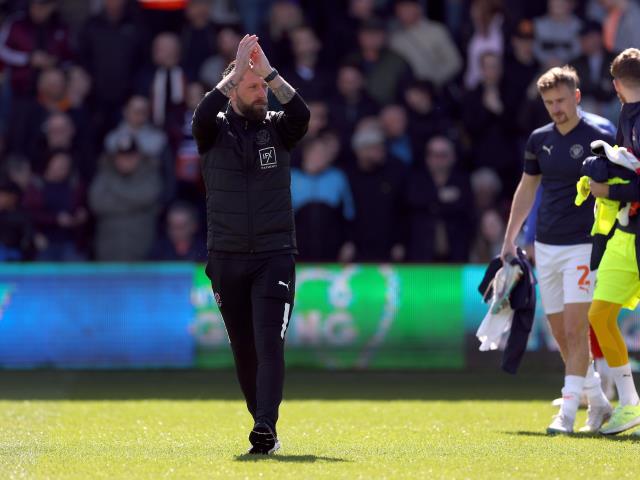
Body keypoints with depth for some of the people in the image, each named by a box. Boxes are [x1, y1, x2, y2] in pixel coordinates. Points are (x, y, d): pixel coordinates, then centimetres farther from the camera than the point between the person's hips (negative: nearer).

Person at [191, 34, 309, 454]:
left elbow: (302, 115, -17)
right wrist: (237, 69, -23)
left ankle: (265, 428, -22)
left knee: (269, 344, -13)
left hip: (275, 257, -1)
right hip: (227, 259, 1)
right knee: (243, 349, 9)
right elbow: (202, 115, -21)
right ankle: (262, 422, 22)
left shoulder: (277, 128, 4)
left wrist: (269, 71, -21)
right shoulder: (216, 131, 2)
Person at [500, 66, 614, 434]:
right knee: (561, 334, 7)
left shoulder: (598, 139, -7)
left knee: (575, 330, -11)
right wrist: (510, 239, 19)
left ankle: (568, 411, -11)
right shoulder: (539, 140, 9)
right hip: (545, 247, 6)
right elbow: (527, 188, 20)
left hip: (582, 246, -6)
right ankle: (598, 403, 21)